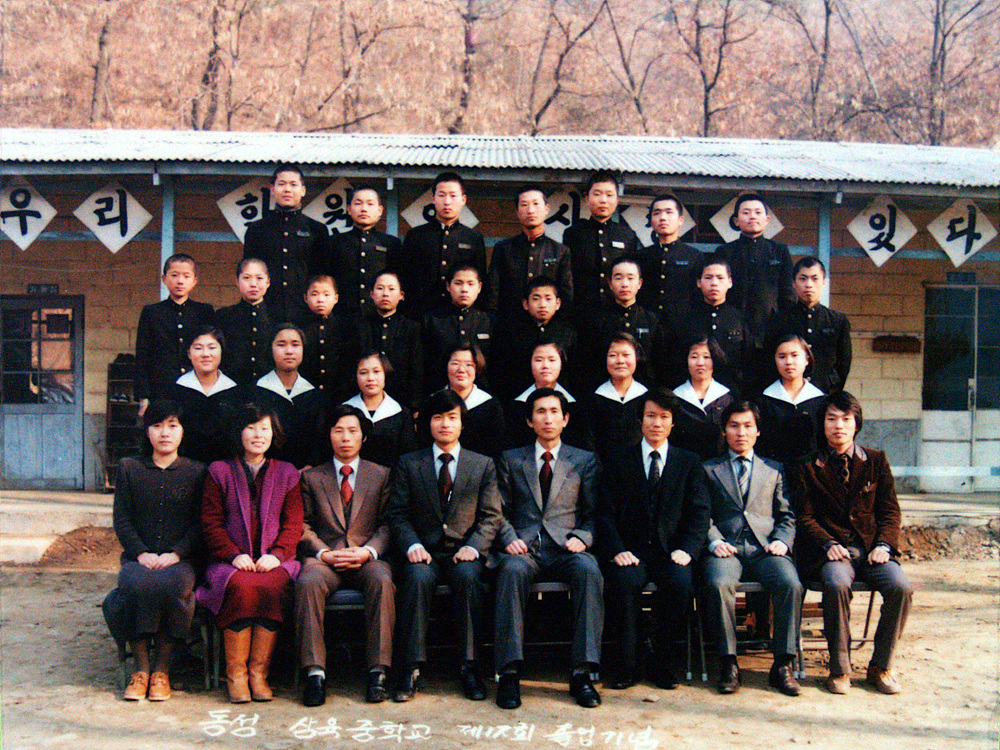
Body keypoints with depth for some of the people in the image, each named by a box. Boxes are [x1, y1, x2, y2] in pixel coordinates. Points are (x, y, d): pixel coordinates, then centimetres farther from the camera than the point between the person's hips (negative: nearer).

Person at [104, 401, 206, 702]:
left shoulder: (196, 472, 9)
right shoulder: (129, 468, 12)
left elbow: (200, 523, 3)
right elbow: (121, 519, 6)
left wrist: (176, 554, -12)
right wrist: (141, 553, -9)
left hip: (179, 558, -1)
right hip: (139, 556, 1)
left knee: (173, 586, -34)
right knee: (140, 585, -33)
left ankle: (162, 669, -18)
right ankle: (141, 668, -18)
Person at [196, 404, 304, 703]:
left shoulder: (286, 473, 15)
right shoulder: (219, 472, 12)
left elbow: (293, 523, 9)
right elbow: (211, 523, 6)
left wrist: (276, 554, -9)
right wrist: (235, 555, -10)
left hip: (273, 561, 1)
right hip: (231, 561, 0)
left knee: (271, 587, -33)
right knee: (241, 586, -34)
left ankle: (259, 672, -24)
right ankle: (235, 674, -23)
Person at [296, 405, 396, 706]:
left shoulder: (381, 475, 16)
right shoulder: (311, 477, 17)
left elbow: (387, 525, 10)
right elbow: (303, 526, 10)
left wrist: (368, 551, -10)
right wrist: (324, 553, -8)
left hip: (367, 558, 0)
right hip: (324, 558, 1)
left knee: (382, 580, -35)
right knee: (308, 582, -34)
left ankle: (378, 671, -32)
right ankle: (314, 672, -30)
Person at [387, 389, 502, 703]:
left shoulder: (483, 465, 13)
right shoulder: (408, 464, 12)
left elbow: (490, 516, 7)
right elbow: (398, 515, 7)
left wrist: (473, 546, -12)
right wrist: (412, 545, -13)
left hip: (463, 551, 0)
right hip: (424, 552, 0)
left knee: (468, 576, -33)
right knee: (418, 578, -33)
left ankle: (469, 668, -25)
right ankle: (410, 670, -26)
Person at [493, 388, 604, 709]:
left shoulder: (585, 460, 19)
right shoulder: (511, 460, 20)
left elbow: (592, 512, 14)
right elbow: (501, 511, 14)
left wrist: (582, 537, -6)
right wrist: (510, 539, -5)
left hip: (565, 550, 0)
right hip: (524, 548, 0)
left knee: (589, 570, -34)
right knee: (512, 569, -35)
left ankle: (582, 673, -31)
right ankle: (509, 673, -32)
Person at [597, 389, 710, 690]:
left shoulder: (690, 463, 13)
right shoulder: (619, 461, 11)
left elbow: (700, 514, 5)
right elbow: (606, 513, 3)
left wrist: (686, 550, -12)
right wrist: (618, 550, -14)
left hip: (671, 551, 1)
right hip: (631, 549, 0)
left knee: (679, 582, -31)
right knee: (625, 581, -32)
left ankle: (664, 664, -11)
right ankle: (627, 664, -15)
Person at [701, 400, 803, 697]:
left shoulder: (774, 469, 23)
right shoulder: (709, 469, 18)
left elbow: (787, 515, 17)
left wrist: (781, 540, -2)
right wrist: (715, 541, -9)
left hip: (765, 548, 1)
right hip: (726, 548, -1)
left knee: (790, 584, -30)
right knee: (718, 583, -34)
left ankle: (783, 665, -20)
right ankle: (728, 663, -22)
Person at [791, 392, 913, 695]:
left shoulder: (876, 461, 13)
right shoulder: (809, 468, 7)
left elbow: (890, 511, 11)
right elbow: (805, 518, 3)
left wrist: (883, 545, -6)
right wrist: (829, 544, -14)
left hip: (871, 548, 2)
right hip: (831, 550, -2)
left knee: (901, 587, -26)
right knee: (837, 584, -34)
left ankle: (881, 667, -7)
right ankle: (839, 668, -17)